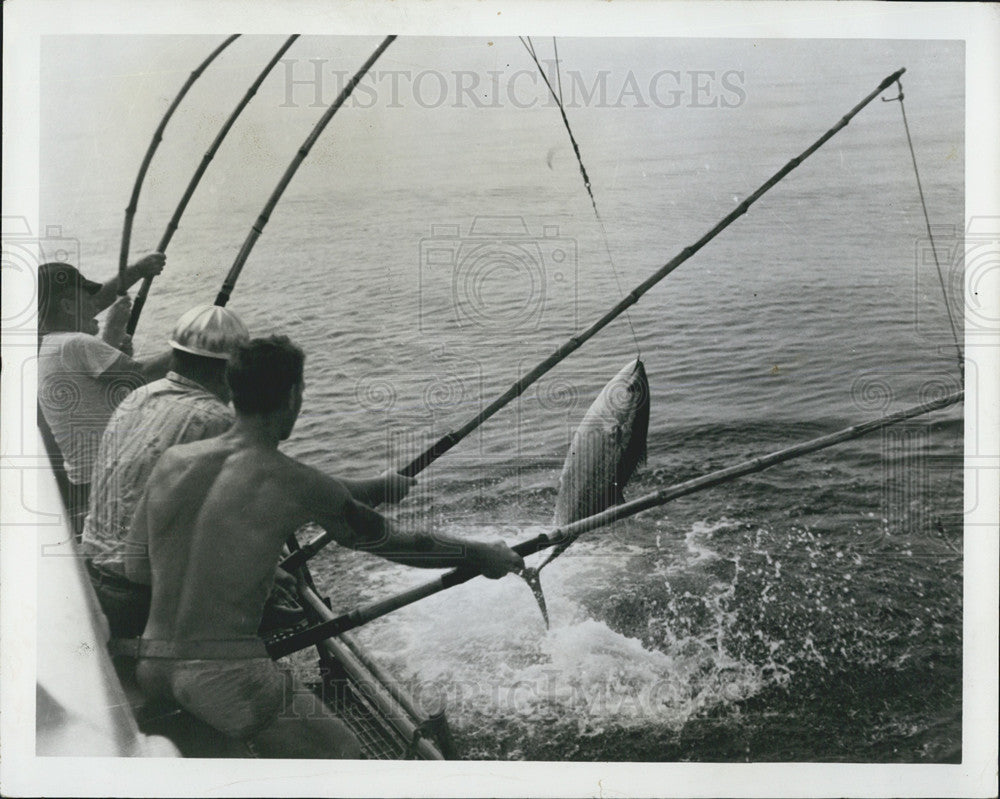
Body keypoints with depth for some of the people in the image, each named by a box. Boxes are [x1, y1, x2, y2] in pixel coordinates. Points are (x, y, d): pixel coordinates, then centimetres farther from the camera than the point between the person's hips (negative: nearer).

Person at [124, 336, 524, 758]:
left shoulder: (172, 461, 3)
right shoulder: (297, 485, -12)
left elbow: (136, 568, 12)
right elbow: (400, 545, -3)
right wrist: (484, 555, 13)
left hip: (150, 670, 7)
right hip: (224, 679, -7)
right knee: (341, 751, 12)